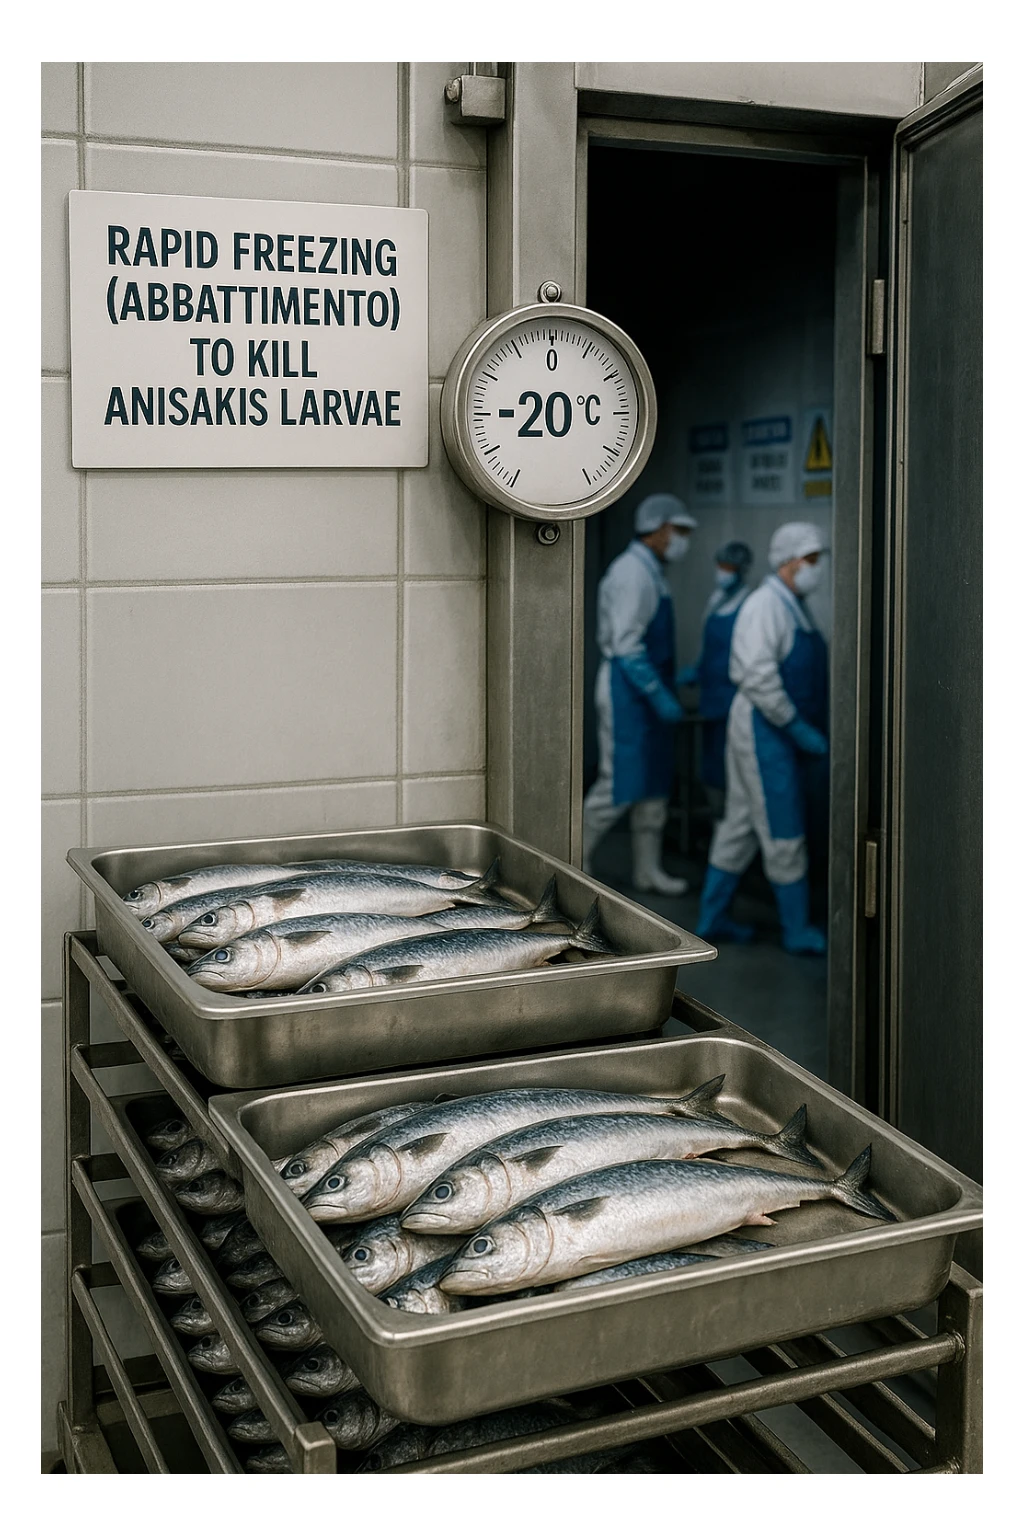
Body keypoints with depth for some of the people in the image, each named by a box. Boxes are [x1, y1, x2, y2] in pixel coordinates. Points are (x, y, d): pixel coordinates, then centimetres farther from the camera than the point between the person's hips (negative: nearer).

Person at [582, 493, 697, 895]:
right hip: (628, 691, -10)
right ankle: (576, 856, 8)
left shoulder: (650, 572, 15)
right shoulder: (633, 572, -16)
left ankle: (648, 870, 18)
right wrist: (659, 695, -22)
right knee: (618, 785, -6)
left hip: (648, 691, 10)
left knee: (655, 783, 12)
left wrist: (673, 677, 17)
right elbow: (626, 644, -22)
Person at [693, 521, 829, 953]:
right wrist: (800, 729, -20)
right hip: (764, 729, -10)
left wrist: (818, 729, 15)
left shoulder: (793, 607, 15)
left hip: (784, 731, 10)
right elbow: (758, 676, -23)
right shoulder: (766, 605, -15)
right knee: (784, 833, -2)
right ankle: (798, 931, 8)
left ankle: (711, 918, 22)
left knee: (741, 825, 14)